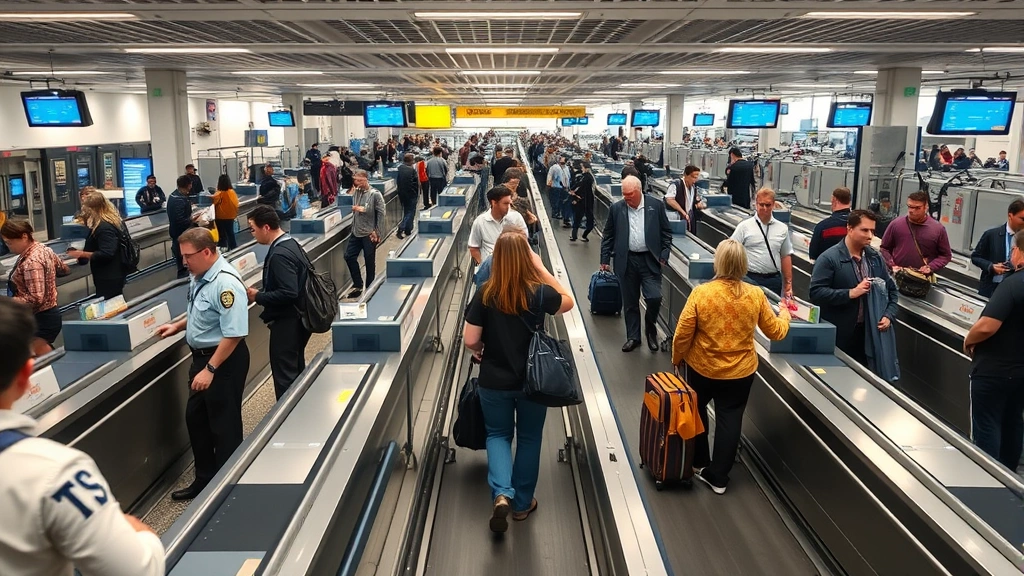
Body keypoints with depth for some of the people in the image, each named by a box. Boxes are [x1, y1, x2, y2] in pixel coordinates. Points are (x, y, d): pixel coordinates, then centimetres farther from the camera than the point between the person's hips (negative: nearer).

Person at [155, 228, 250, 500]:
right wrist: (178, 325, 8)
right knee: (195, 418, 20)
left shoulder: (225, 283, -26)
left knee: (224, 426, 6)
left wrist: (210, 369, -27)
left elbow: (234, 334, -29)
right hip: (202, 356, 10)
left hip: (224, 361, -10)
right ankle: (204, 479, 37)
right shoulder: (200, 276, 3)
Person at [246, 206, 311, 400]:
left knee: (284, 375, 0)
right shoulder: (291, 243, 7)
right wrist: (263, 292, 9)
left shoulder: (279, 254, -24)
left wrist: (259, 296, -17)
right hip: (298, 316, 10)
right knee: (297, 368, 21)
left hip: (287, 321, -10)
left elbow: (288, 293, -29)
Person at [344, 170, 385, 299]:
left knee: (370, 262, 5)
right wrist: (355, 208, -8)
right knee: (349, 256, 5)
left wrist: (377, 232, -13)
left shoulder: (375, 194, -10)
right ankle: (358, 285, 19)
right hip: (356, 232, 6)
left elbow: (381, 214, -11)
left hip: (369, 233, -6)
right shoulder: (356, 192, 5)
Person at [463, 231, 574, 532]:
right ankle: (522, 503, 30)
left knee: (498, 434, 19)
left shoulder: (485, 295, -15)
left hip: (494, 381, 0)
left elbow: (470, 340, -13)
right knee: (529, 438, 18)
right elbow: (568, 302, 5)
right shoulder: (540, 293, -15)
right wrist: (541, 268, -3)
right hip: (533, 380, 0)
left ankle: (501, 494, -1)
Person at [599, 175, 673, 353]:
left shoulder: (656, 205, -1)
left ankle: (650, 328, 18)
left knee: (654, 298, -10)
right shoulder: (616, 208, 1)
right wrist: (605, 259, 5)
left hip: (650, 260, -1)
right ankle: (633, 337, 23)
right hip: (627, 261, 1)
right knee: (630, 302, 8)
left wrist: (664, 256, -3)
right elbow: (608, 236, 8)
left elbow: (666, 233, 4)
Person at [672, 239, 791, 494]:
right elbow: (776, 332, 1)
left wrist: (677, 359, 4)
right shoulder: (756, 296, -12)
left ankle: (699, 463, 38)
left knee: (696, 413, 23)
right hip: (740, 372, 1)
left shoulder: (701, 293, -19)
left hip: (701, 368, -1)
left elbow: (682, 334, -15)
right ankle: (718, 477, 22)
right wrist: (784, 315, 23)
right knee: (729, 420, 14)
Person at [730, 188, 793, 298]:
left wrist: (788, 285, 9)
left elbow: (786, 256, 11)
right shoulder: (744, 226, 0)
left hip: (774, 280, 3)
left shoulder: (782, 228, 9)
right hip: (750, 279, -3)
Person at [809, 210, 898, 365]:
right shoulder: (829, 258, -12)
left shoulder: (876, 258, 9)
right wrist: (850, 293, -22)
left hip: (869, 332, 6)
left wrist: (889, 315, 1)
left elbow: (891, 289, 17)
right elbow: (816, 293, -19)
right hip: (837, 335, -5)